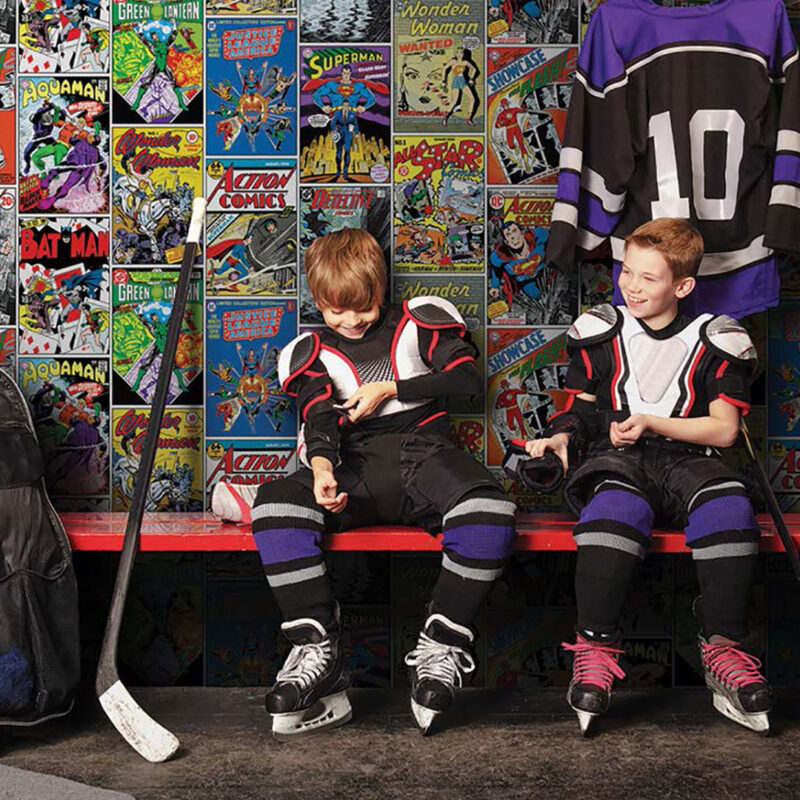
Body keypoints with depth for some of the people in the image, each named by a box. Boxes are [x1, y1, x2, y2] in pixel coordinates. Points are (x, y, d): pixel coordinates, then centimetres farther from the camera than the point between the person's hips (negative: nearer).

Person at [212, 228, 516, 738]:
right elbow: (319, 416, 0)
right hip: (356, 465, 1)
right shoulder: (314, 352, 18)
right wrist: (322, 469, -22)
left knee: (489, 514, -35)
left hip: (423, 452, -1)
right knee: (274, 504, -30)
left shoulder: (417, 322, 16)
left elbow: (468, 376, 6)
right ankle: (318, 655, -26)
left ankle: (441, 649, -21)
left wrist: (390, 389, 0)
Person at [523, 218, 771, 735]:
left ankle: (723, 651, -25)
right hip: (615, 458, 0)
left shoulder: (716, 341, 7)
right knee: (617, 505, -37)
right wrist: (561, 436, -5)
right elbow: (583, 408, 17)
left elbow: (724, 430, 3)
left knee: (728, 507, -34)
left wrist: (651, 423, -8)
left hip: (685, 457, 1)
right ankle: (595, 648, -31)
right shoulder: (600, 332, 13)